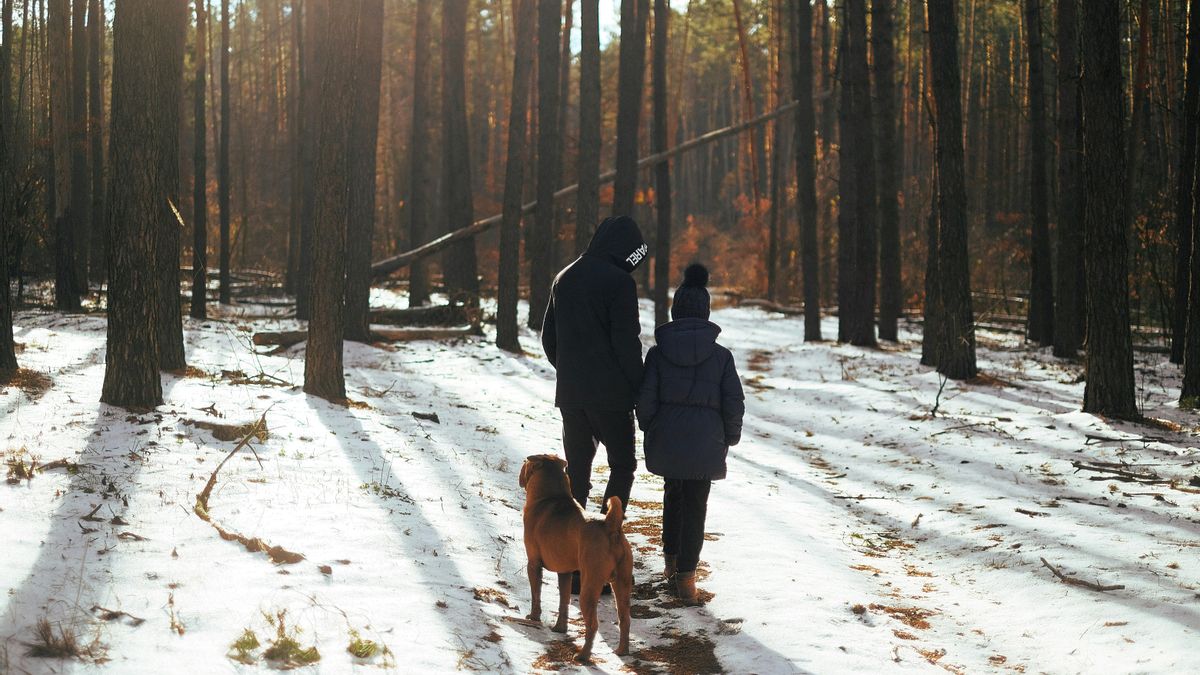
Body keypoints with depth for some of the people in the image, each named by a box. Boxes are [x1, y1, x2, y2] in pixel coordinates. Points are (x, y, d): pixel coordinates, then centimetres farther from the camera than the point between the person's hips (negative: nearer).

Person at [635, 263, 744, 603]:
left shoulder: (659, 351, -2)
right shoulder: (721, 355, -2)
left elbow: (646, 397, -4)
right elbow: (734, 403, -2)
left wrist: (649, 429, 14)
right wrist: (729, 439, 12)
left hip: (665, 438, 2)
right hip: (705, 442, -2)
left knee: (673, 493, 24)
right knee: (695, 505, 4)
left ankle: (671, 559, 32)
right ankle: (686, 575, -5)